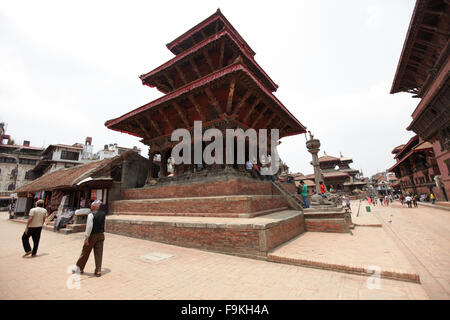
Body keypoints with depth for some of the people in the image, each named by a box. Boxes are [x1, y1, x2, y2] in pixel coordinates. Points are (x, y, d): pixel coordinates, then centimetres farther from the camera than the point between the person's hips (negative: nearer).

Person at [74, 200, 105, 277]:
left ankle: (79, 268, 31)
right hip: (101, 235, 5)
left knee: (85, 252, 14)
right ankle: (98, 271, 11)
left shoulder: (91, 215, -14)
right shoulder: (103, 214, 5)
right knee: (99, 254, 8)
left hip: (92, 235, -5)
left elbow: (89, 226, -19)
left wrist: (87, 237, -17)